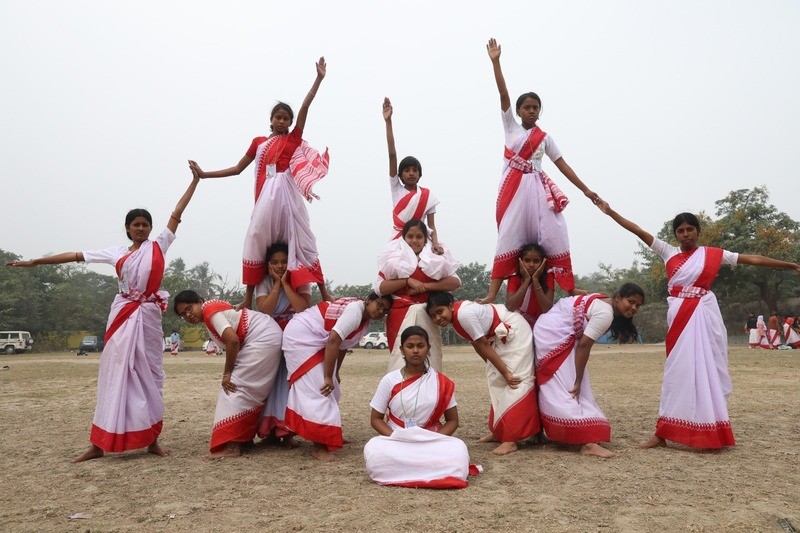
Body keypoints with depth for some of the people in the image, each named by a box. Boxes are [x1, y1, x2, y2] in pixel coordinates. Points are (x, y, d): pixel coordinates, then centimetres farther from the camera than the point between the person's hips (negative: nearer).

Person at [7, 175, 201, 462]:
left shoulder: (158, 246, 7)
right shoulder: (117, 253, 11)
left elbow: (177, 213, 4)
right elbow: (76, 255, 15)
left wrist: (195, 180, 2)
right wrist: (36, 261, 18)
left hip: (149, 315, -1)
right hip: (123, 314, 1)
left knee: (149, 374, 3)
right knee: (116, 373, 1)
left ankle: (151, 439, 7)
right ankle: (99, 443, 5)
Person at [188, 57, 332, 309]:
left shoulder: (294, 138, 12)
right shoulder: (259, 142, 19)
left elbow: (305, 106, 4)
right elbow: (237, 169, 21)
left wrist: (319, 77, -3)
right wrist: (203, 174, 18)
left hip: (287, 193, -2)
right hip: (266, 195, 2)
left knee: (302, 241, -2)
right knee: (255, 240, -6)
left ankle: (324, 293, 0)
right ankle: (248, 299, -1)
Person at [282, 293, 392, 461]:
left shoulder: (364, 319, 7)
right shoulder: (355, 310, -23)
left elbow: (343, 345, 15)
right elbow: (333, 340, -31)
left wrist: (335, 373, 15)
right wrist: (328, 377, -27)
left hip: (314, 340, 11)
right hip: (300, 335, -11)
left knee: (331, 390, 12)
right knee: (318, 389, -15)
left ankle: (331, 435, 20)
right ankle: (319, 446, -13)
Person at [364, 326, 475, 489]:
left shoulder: (442, 383, -1)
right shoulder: (389, 380, -2)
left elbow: (452, 421, 4)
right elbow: (376, 419, 3)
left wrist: (434, 441, -15)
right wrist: (396, 439, -15)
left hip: (432, 441, 0)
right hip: (396, 441, 0)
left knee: (458, 450, -32)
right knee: (374, 451, -33)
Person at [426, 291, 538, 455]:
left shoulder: (463, 314, -29)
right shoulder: (456, 317, -1)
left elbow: (484, 345, -24)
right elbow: (477, 345, 7)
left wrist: (505, 372, -18)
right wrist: (492, 366, 11)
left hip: (515, 331, -10)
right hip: (501, 337, 10)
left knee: (514, 383, -14)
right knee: (497, 380, 12)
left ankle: (510, 440, -16)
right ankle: (499, 432, 21)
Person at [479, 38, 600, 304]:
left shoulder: (544, 137, 13)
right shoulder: (511, 127, 10)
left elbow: (562, 164, 13)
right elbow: (503, 94, -1)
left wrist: (586, 190, 9)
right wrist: (495, 61, -10)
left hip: (537, 188, 2)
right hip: (514, 187, -2)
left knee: (553, 236, -4)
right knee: (509, 238, -8)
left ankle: (571, 289, 3)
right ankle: (492, 294, -7)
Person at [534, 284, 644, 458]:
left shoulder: (602, 301, 12)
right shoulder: (606, 314, -17)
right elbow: (583, 345, -19)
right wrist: (578, 381, -13)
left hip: (550, 331, 10)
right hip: (554, 334, -10)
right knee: (568, 389, -15)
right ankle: (588, 443, -20)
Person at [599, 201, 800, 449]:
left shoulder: (713, 254, 5)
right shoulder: (668, 252, 7)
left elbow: (753, 259, 8)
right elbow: (639, 231, 4)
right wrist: (610, 212, 0)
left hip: (705, 314, -1)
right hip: (680, 315, 1)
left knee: (707, 368, 3)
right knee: (679, 368, 2)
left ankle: (708, 432, 12)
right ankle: (663, 433, 5)